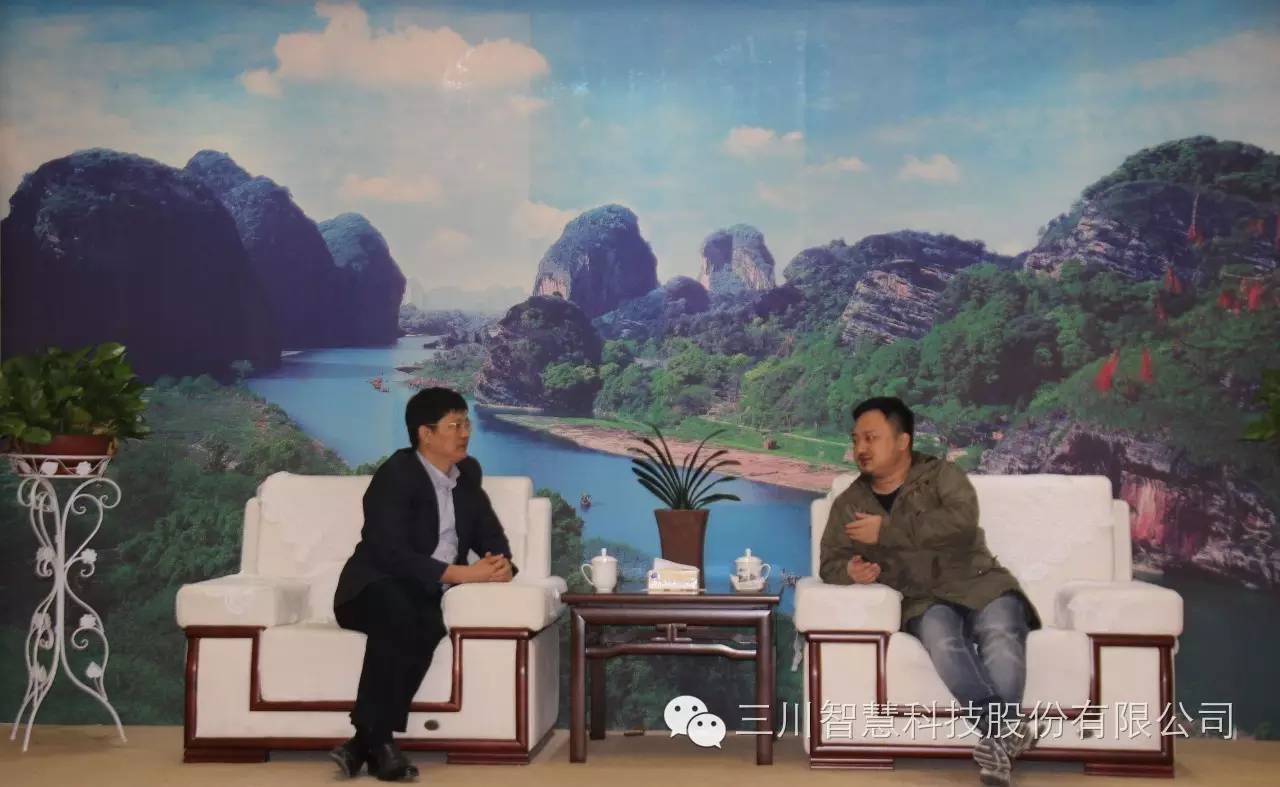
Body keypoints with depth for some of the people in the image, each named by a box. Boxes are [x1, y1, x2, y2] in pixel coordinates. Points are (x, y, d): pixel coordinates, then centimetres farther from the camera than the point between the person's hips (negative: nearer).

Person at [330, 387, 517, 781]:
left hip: (425, 596, 5)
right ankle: (375, 742, -37)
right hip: (375, 590, -5)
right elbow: (391, 555, -22)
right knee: (397, 608, -41)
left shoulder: (467, 472, 11)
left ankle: (366, 742, -31)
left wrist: (502, 563, -10)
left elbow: (490, 534, 15)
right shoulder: (396, 475, -12)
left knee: (429, 626, -33)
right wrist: (462, 574, -26)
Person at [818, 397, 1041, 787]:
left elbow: (961, 522, -13)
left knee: (1000, 632, -34)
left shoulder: (942, 475, 7)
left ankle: (1000, 737, -45)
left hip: (978, 582, 0)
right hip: (923, 600, 1)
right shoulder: (849, 503, 17)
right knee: (940, 634, -35)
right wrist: (850, 570, -17)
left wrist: (886, 530, -15)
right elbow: (830, 563, 8)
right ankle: (1005, 729, -45)